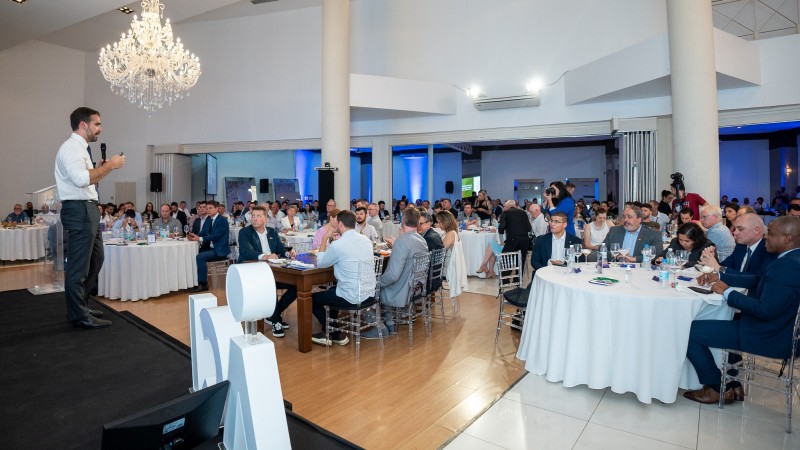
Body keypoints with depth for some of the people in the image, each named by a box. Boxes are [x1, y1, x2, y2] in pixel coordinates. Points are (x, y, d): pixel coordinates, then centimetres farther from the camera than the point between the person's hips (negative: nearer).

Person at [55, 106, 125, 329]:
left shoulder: (80, 148, 20)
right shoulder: (71, 147, -11)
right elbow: (81, 179, -27)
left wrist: (104, 168, 12)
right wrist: (109, 165, -18)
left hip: (88, 210, 11)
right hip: (79, 210, -11)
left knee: (95, 260, 18)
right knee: (78, 265, -4)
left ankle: (80, 306, 30)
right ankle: (79, 316, 5)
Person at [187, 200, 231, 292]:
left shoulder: (223, 220, -13)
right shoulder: (208, 219, 12)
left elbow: (215, 236, -23)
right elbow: (203, 232, 10)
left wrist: (199, 239, -30)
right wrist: (194, 236, -12)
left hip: (219, 250, -8)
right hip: (209, 247, 8)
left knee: (200, 257, -26)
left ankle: (203, 284, -15)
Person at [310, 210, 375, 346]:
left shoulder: (337, 245, -19)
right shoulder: (366, 240, 3)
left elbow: (320, 263, -3)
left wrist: (325, 238, 1)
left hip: (351, 297, -8)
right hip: (368, 292, 8)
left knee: (312, 298, 15)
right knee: (332, 291, 33)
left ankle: (333, 334, 22)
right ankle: (333, 332, 37)